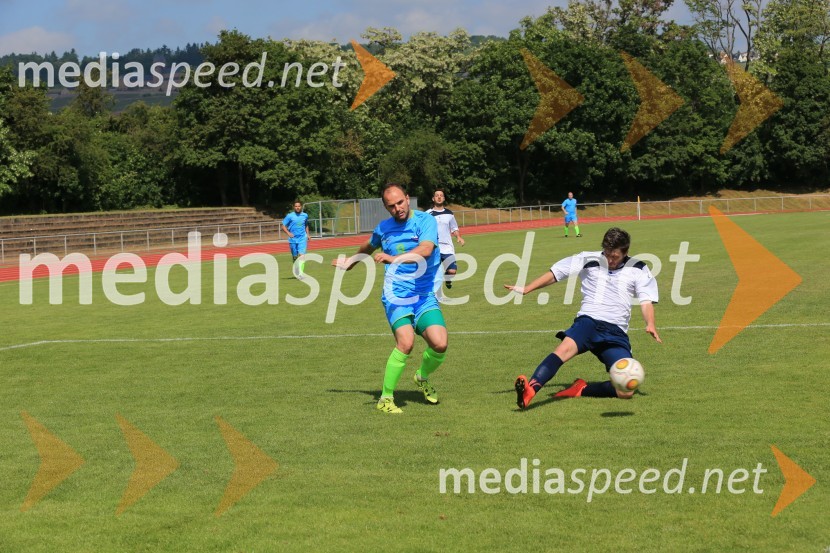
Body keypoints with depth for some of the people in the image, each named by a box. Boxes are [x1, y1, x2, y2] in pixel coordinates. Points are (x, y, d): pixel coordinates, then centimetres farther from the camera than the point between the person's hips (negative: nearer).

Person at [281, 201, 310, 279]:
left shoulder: (305, 215, 6)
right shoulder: (290, 216, -3)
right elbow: (283, 226, 0)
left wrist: (308, 234, 14)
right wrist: (288, 233, -15)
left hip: (302, 239, 0)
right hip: (293, 239, 0)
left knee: (301, 255, -16)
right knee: (295, 257, 9)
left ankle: (301, 273, -22)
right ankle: (296, 272, 29)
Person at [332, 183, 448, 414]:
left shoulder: (425, 220, -4)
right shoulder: (383, 228, 8)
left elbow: (425, 250, -23)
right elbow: (369, 247, 32)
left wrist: (395, 258, -34)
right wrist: (350, 262, 46)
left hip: (425, 296, 0)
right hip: (396, 294, 0)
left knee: (439, 344, -18)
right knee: (406, 342, -24)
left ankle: (422, 377, 17)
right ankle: (385, 399, -12)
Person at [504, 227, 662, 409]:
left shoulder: (638, 270, 9)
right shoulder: (589, 260, 8)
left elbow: (646, 301, 2)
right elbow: (555, 273, 10)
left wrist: (650, 324, -19)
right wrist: (526, 289, 2)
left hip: (616, 332, 2)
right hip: (588, 321, -2)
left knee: (626, 392, -15)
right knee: (565, 348, -36)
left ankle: (582, 390, 4)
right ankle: (530, 390, -53)